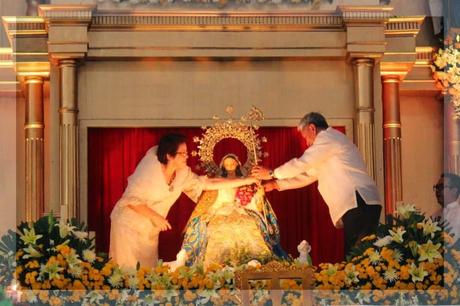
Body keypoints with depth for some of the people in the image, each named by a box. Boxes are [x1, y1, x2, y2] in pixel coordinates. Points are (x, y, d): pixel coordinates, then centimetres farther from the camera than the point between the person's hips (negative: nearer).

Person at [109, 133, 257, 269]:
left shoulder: (183, 174, -5)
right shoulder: (150, 169, -23)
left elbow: (209, 183, -1)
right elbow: (131, 199, -22)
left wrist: (245, 181, -2)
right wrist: (155, 217, -23)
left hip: (149, 230, 6)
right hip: (128, 224, -6)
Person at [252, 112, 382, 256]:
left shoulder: (327, 137, -1)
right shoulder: (331, 141, 29)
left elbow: (301, 164, -3)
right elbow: (308, 175, 32)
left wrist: (271, 174, 11)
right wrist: (276, 184, 32)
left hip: (359, 204, -10)